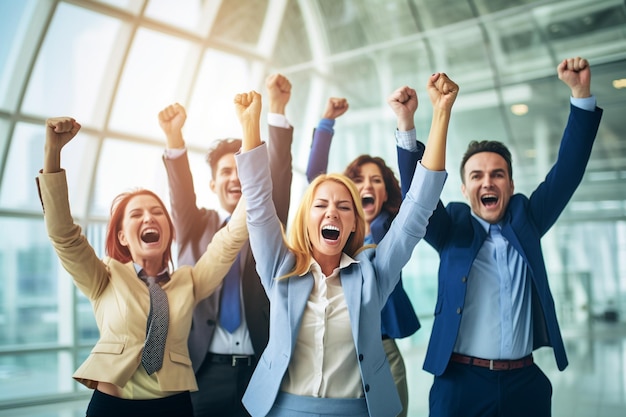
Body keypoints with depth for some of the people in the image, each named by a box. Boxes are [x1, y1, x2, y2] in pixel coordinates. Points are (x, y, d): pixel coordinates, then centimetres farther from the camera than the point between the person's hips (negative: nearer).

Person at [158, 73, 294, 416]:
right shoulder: (196, 226, 10)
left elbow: (278, 175, -6)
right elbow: (181, 190, -8)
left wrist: (277, 108, -20)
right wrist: (174, 136, -27)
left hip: (261, 371, 0)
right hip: (205, 374, 0)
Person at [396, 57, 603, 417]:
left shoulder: (526, 220, 8)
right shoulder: (453, 228, 2)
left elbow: (568, 171, 2)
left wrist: (582, 93, -7)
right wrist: (407, 126, -26)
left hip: (525, 382, 2)